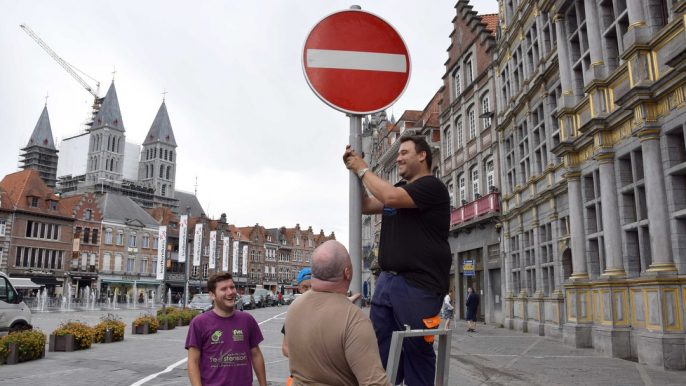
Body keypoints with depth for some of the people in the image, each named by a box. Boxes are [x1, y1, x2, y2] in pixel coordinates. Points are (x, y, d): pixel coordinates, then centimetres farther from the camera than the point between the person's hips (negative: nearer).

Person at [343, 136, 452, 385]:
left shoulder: (431, 186, -8)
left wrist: (363, 170, -7)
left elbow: (390, 198, -21)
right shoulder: (399, 188, 20)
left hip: (418, 286, -8)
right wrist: (354, 172, 10)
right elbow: (366, 206, 21)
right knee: (379, 351, 10)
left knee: (416, 352, 2)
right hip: (387, 280, 8)